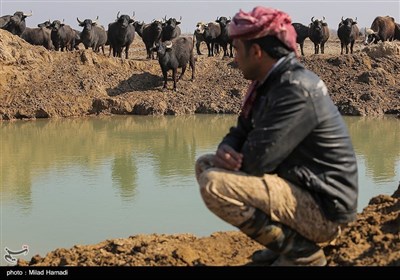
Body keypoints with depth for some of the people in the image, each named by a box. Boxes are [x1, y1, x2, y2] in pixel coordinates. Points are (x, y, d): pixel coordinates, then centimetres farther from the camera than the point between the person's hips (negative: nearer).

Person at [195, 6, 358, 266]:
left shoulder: (297, 89, -22)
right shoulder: (271, 83, 8)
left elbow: (258, 159, -25)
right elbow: (242, 132, 15)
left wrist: (230, 160, -3)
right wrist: (226, 150, -9)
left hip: (323, 208, -10)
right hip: (298, 187, 10)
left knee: (214, 184, -24)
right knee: (205, 165, 13)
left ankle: (300, 248, -11)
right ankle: (287, 238, 10)